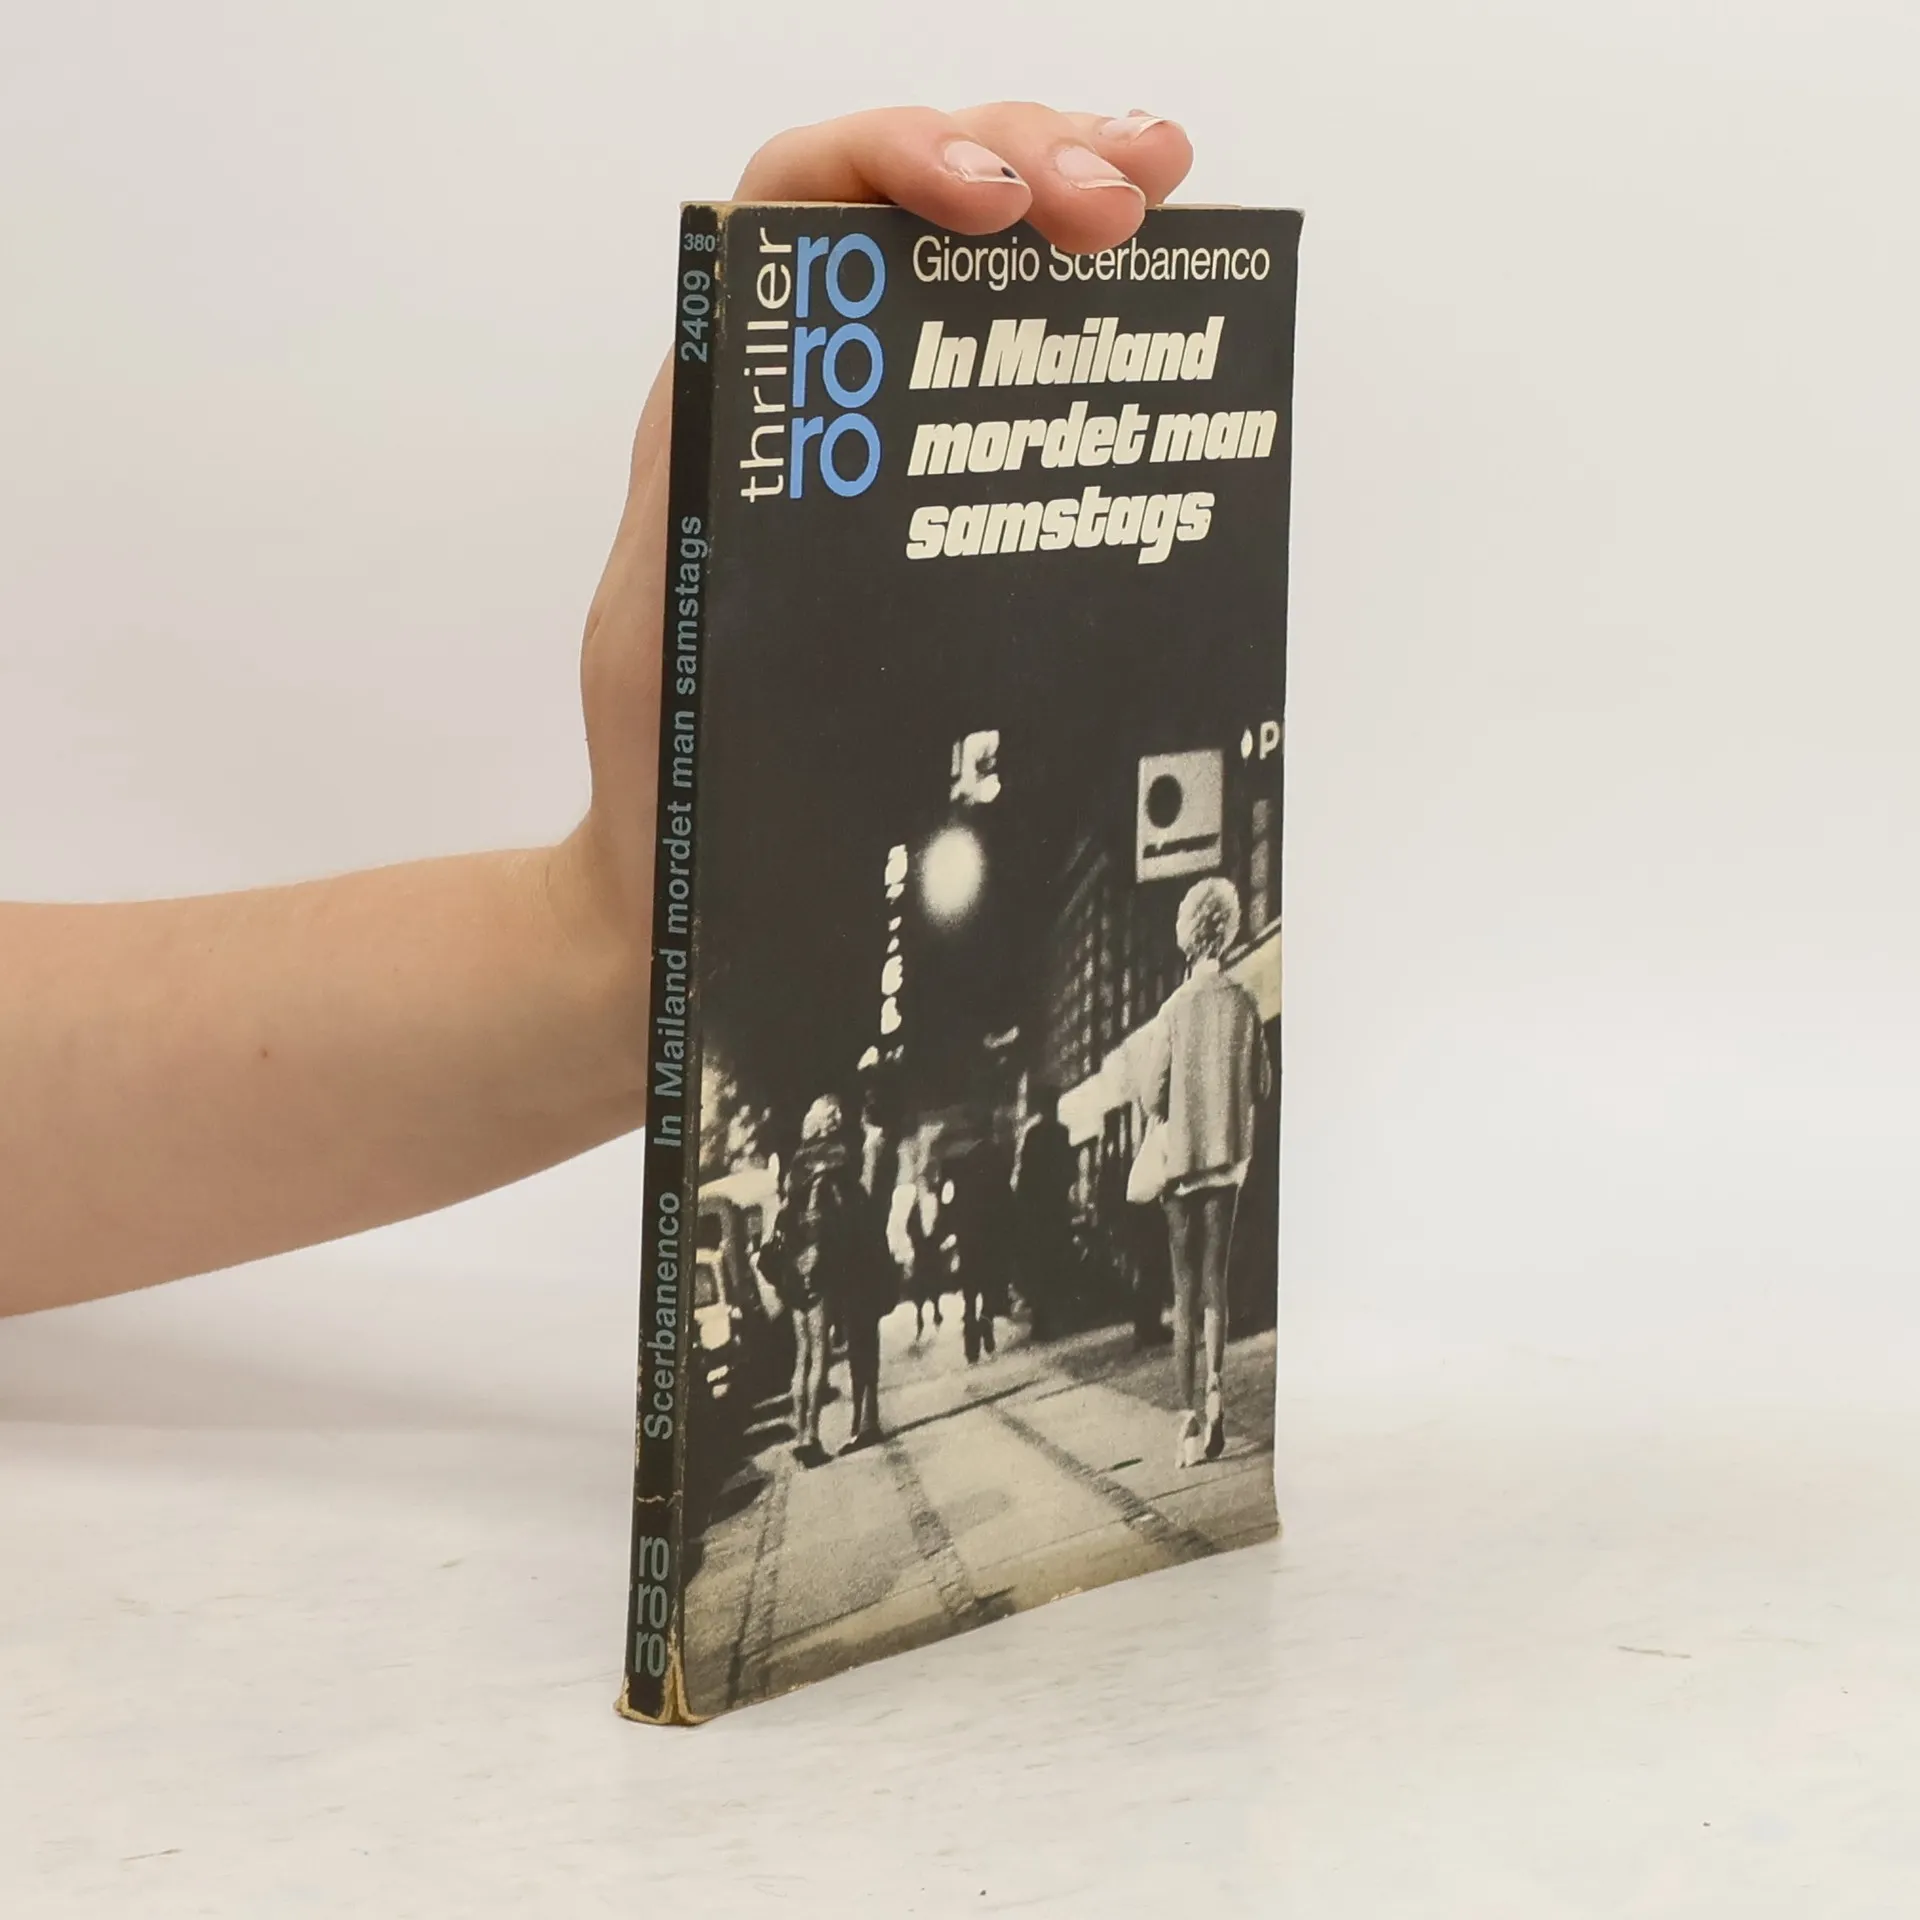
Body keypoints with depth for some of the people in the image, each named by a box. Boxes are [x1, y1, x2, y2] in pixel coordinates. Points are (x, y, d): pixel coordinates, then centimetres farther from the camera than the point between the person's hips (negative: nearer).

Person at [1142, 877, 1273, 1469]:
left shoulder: (1174, 1010, -9)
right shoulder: (1244, 1005, -3)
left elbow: (1153, 1097, -6)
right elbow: (1264, 1085, 6)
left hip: (1182, 1158, -2)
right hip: (1229, 1155, 2)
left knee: (1185, 1287, 1)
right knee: (1215, 1276, 9)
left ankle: (1188, 1416, -3)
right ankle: (1215, 1385, -11)